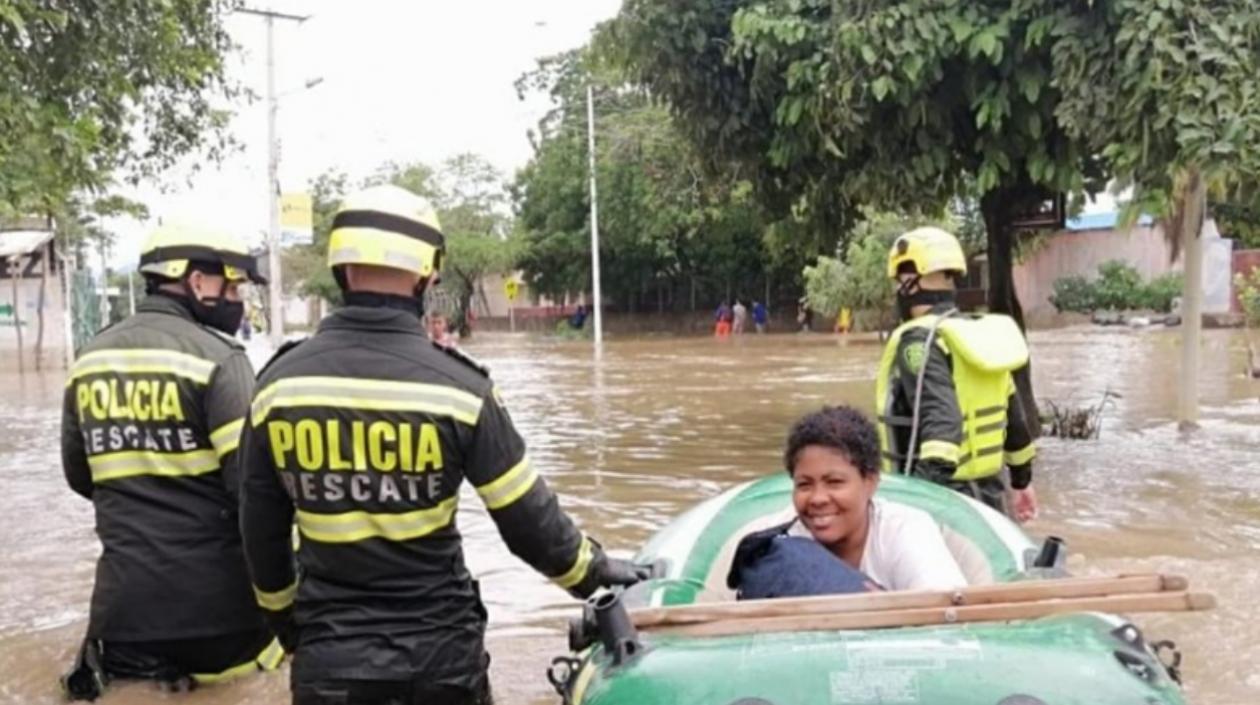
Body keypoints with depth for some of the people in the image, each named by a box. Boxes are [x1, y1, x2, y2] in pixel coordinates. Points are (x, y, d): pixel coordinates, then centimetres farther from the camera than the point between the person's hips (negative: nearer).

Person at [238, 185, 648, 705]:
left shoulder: (277, 383, -6)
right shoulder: (457, 386, -14)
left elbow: (261, 535, 4)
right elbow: (530, 523, -8)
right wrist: (596, 570, 10)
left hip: (327, 661, 2)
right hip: (439, 653, -1)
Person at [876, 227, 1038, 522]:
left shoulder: (919, 341, -15)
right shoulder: (982, 336, 12)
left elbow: (940, 419, -30)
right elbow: (1014, 417, 19)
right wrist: (1022, 480, 30)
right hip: (991, 495, 9)